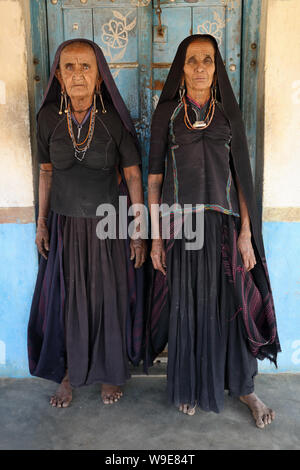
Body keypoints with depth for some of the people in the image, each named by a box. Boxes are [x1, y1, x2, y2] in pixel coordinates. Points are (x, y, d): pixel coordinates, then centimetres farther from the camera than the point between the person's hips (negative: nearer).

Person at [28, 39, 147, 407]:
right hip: (65, 225, 2)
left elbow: (133, 176, -5)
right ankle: (69, 373, 35)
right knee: (65, 300, 12)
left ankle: (110, 372, 35)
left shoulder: (115, 120, -9)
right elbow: (46, 172, 6)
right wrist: (42, 222, 6)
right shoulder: (49, 118, -3)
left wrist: (139, 231, -6)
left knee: (110, 299, 10)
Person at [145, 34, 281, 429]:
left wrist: (245, 232, -3)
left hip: (224, 223, 2)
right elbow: (154, 177, 2)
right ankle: (188, 385, 28)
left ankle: (243, 386, 27)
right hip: (181, 224, -1)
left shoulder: (229, 112, 9)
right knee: (186, 306, 8)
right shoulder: (167, 112, 5)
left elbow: (241, 175, 6)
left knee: (232, 305, 7)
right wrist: (156, 237, -4)